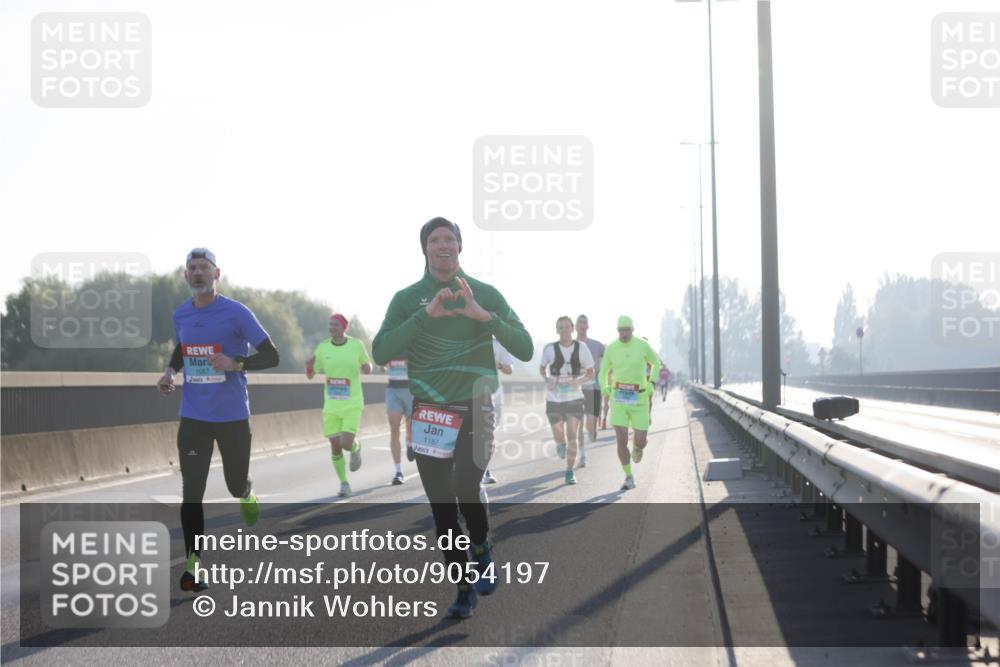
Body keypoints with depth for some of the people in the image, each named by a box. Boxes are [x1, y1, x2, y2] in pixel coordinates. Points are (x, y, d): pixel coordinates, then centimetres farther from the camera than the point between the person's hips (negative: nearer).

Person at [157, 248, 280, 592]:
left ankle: (246, 495, 49)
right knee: (191, 492, -6)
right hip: (193, 417, 3)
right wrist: (170, 370, 5)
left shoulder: (236, 313, -10)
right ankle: (193, 564, -2)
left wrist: (236, 363, -23)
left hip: (232, 416, -3)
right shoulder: (180, 315, 6)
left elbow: (271, 357, -7)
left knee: (235, 483, 10)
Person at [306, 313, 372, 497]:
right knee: (335, 446, 3)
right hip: (331, 406, 2)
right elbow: (310, 375, 4)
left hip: (352, 405, -2)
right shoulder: (323, 348, -1)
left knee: (346, 444, -16)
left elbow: (366, 366, 12)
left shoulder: (356, 345, -5)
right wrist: (309, 366, -18)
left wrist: (367, 367, -13)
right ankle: (344, 483, 23)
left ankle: (356, 447, 22)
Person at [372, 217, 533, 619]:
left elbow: (525, 349, -4)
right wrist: (425, 315, -20)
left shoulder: (486, 295, 3)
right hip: (429, 415, 2)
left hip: (475, 411, -2)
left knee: (465, 488, -21)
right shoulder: (408, 299, 4)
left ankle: (482, 549, 9)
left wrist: (484, 316, -18)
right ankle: (464, 589, 17)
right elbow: (381, 353, -10)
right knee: (442, 509, 4)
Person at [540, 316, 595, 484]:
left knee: (572, 436, -8)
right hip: (554, 398, 0)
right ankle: (560, 445, 40)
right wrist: (546, 381, -5)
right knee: (559, 438, 1)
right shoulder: (550, 349, -2)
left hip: (574, 398, 0)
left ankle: (570, 472, 3)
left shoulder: (581, 348, -2)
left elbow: (591, 372, 6)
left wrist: (579, 381, -13)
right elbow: (542, 367, 15)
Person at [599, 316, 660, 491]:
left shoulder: (642, 345, -7)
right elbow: (603, 373, 9)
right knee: (621, 441, -12)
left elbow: (656, 363, 10)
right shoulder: (611, 349, -3)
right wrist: (605, 388, -13)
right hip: (619, 399, 0)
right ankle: (629, 478, 4)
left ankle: (637, 447, 39)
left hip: (639, 399, 0)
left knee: (641, 441, -2)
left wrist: (652, 384, -6)